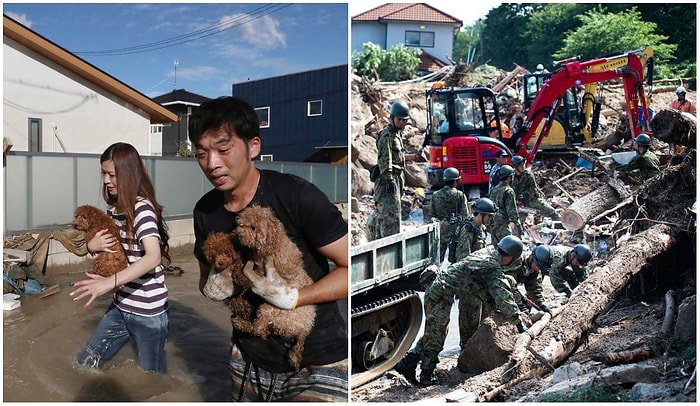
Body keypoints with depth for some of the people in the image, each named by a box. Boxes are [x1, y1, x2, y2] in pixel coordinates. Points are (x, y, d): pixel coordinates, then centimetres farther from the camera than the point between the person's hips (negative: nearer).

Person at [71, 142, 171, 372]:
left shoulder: (142, 208, -19)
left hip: (148, 312, -8)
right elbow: (106, 247, 18)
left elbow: (154, 257, -33)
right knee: (85, 364, 16)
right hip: (120, 306, 8)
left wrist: (110, 282, -42)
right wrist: (92, 246, -5)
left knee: (151, 374, 8)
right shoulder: (113, 208, 5)